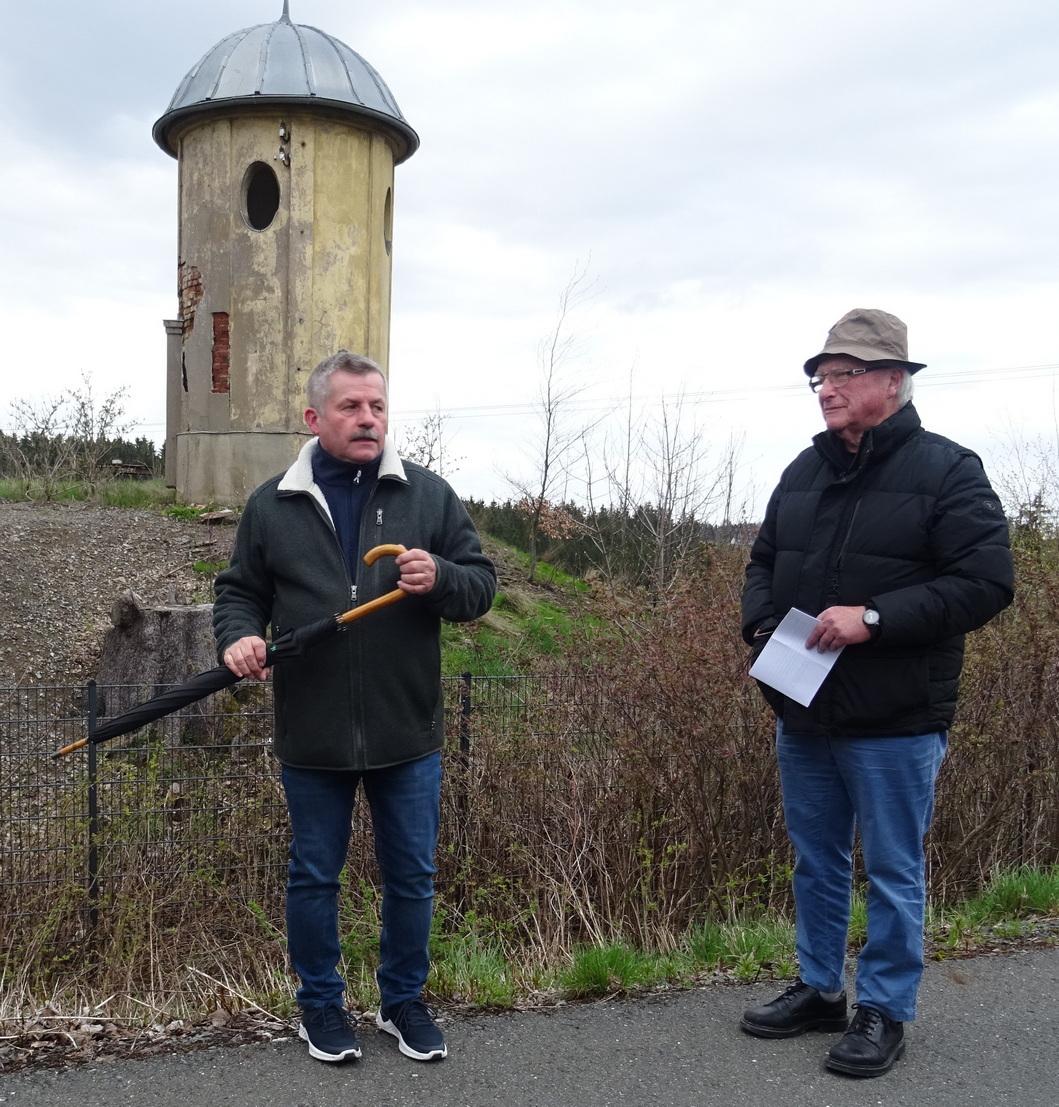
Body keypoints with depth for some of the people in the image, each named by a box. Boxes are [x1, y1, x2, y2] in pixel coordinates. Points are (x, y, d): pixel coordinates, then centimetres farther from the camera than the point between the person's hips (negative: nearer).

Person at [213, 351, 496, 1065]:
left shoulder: (429, 495, 0)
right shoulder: (272, 505, 2)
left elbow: (481, 585, 1)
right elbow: (240, 591, 10)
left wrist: (440, 578, -20)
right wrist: (240, 635, -11)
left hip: (408, 734, 1)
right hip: (311, 737, 0)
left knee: (411, 877, 14)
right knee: (314, 877, 15)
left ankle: (405, 1000, 36)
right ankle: (321, 1004, 36)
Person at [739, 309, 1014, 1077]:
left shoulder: (946, 470, -10)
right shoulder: (805, 471, 9)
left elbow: (986, 582, -17)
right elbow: (764, 562, 18)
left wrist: (874, 618, -24)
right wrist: (762, 625, -2)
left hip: (895, 723, -6)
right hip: (803, 715, 6)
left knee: (893, 873, 9)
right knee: (816, 863, 19)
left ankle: (885, 1012, 26)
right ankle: (820, 990, 36)